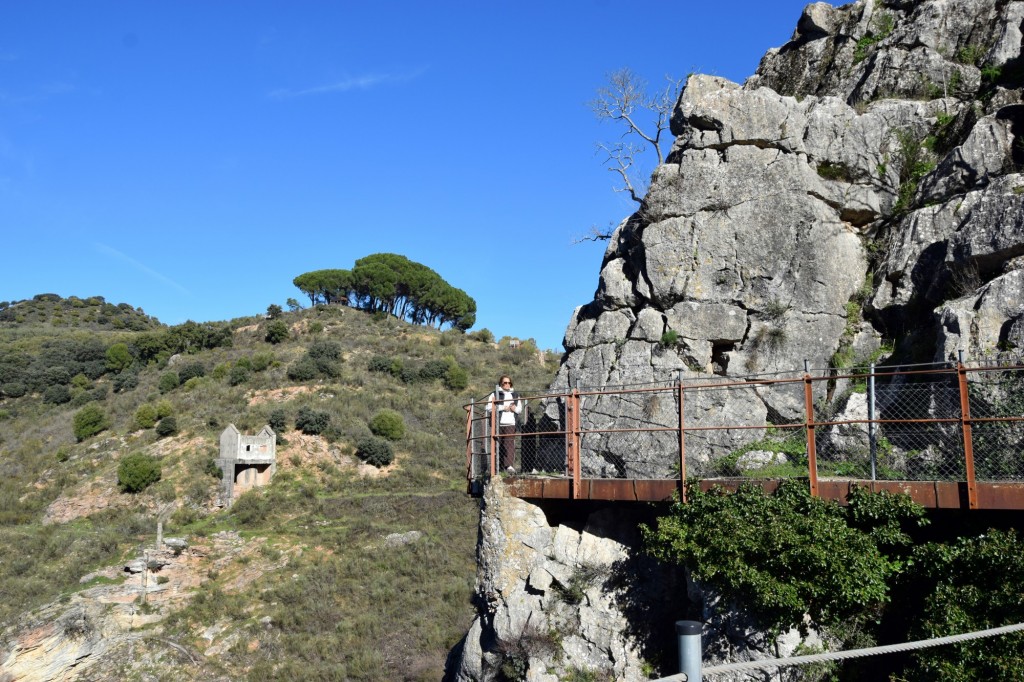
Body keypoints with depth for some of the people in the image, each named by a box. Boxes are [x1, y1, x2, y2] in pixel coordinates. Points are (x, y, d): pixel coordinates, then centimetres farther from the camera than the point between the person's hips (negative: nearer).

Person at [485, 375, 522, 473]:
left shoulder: (515, 395, 21)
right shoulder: (495, 394, 7)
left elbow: (520, 410, 26)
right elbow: (488, 407, -5)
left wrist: (515, 409, 3)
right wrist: (503, 408, -9)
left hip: (510, 424, 2)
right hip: (498, 424, -2)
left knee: (510, 444, -13)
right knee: (499, 445, -1)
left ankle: (509, 465, -22)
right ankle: (501, 466, 6)